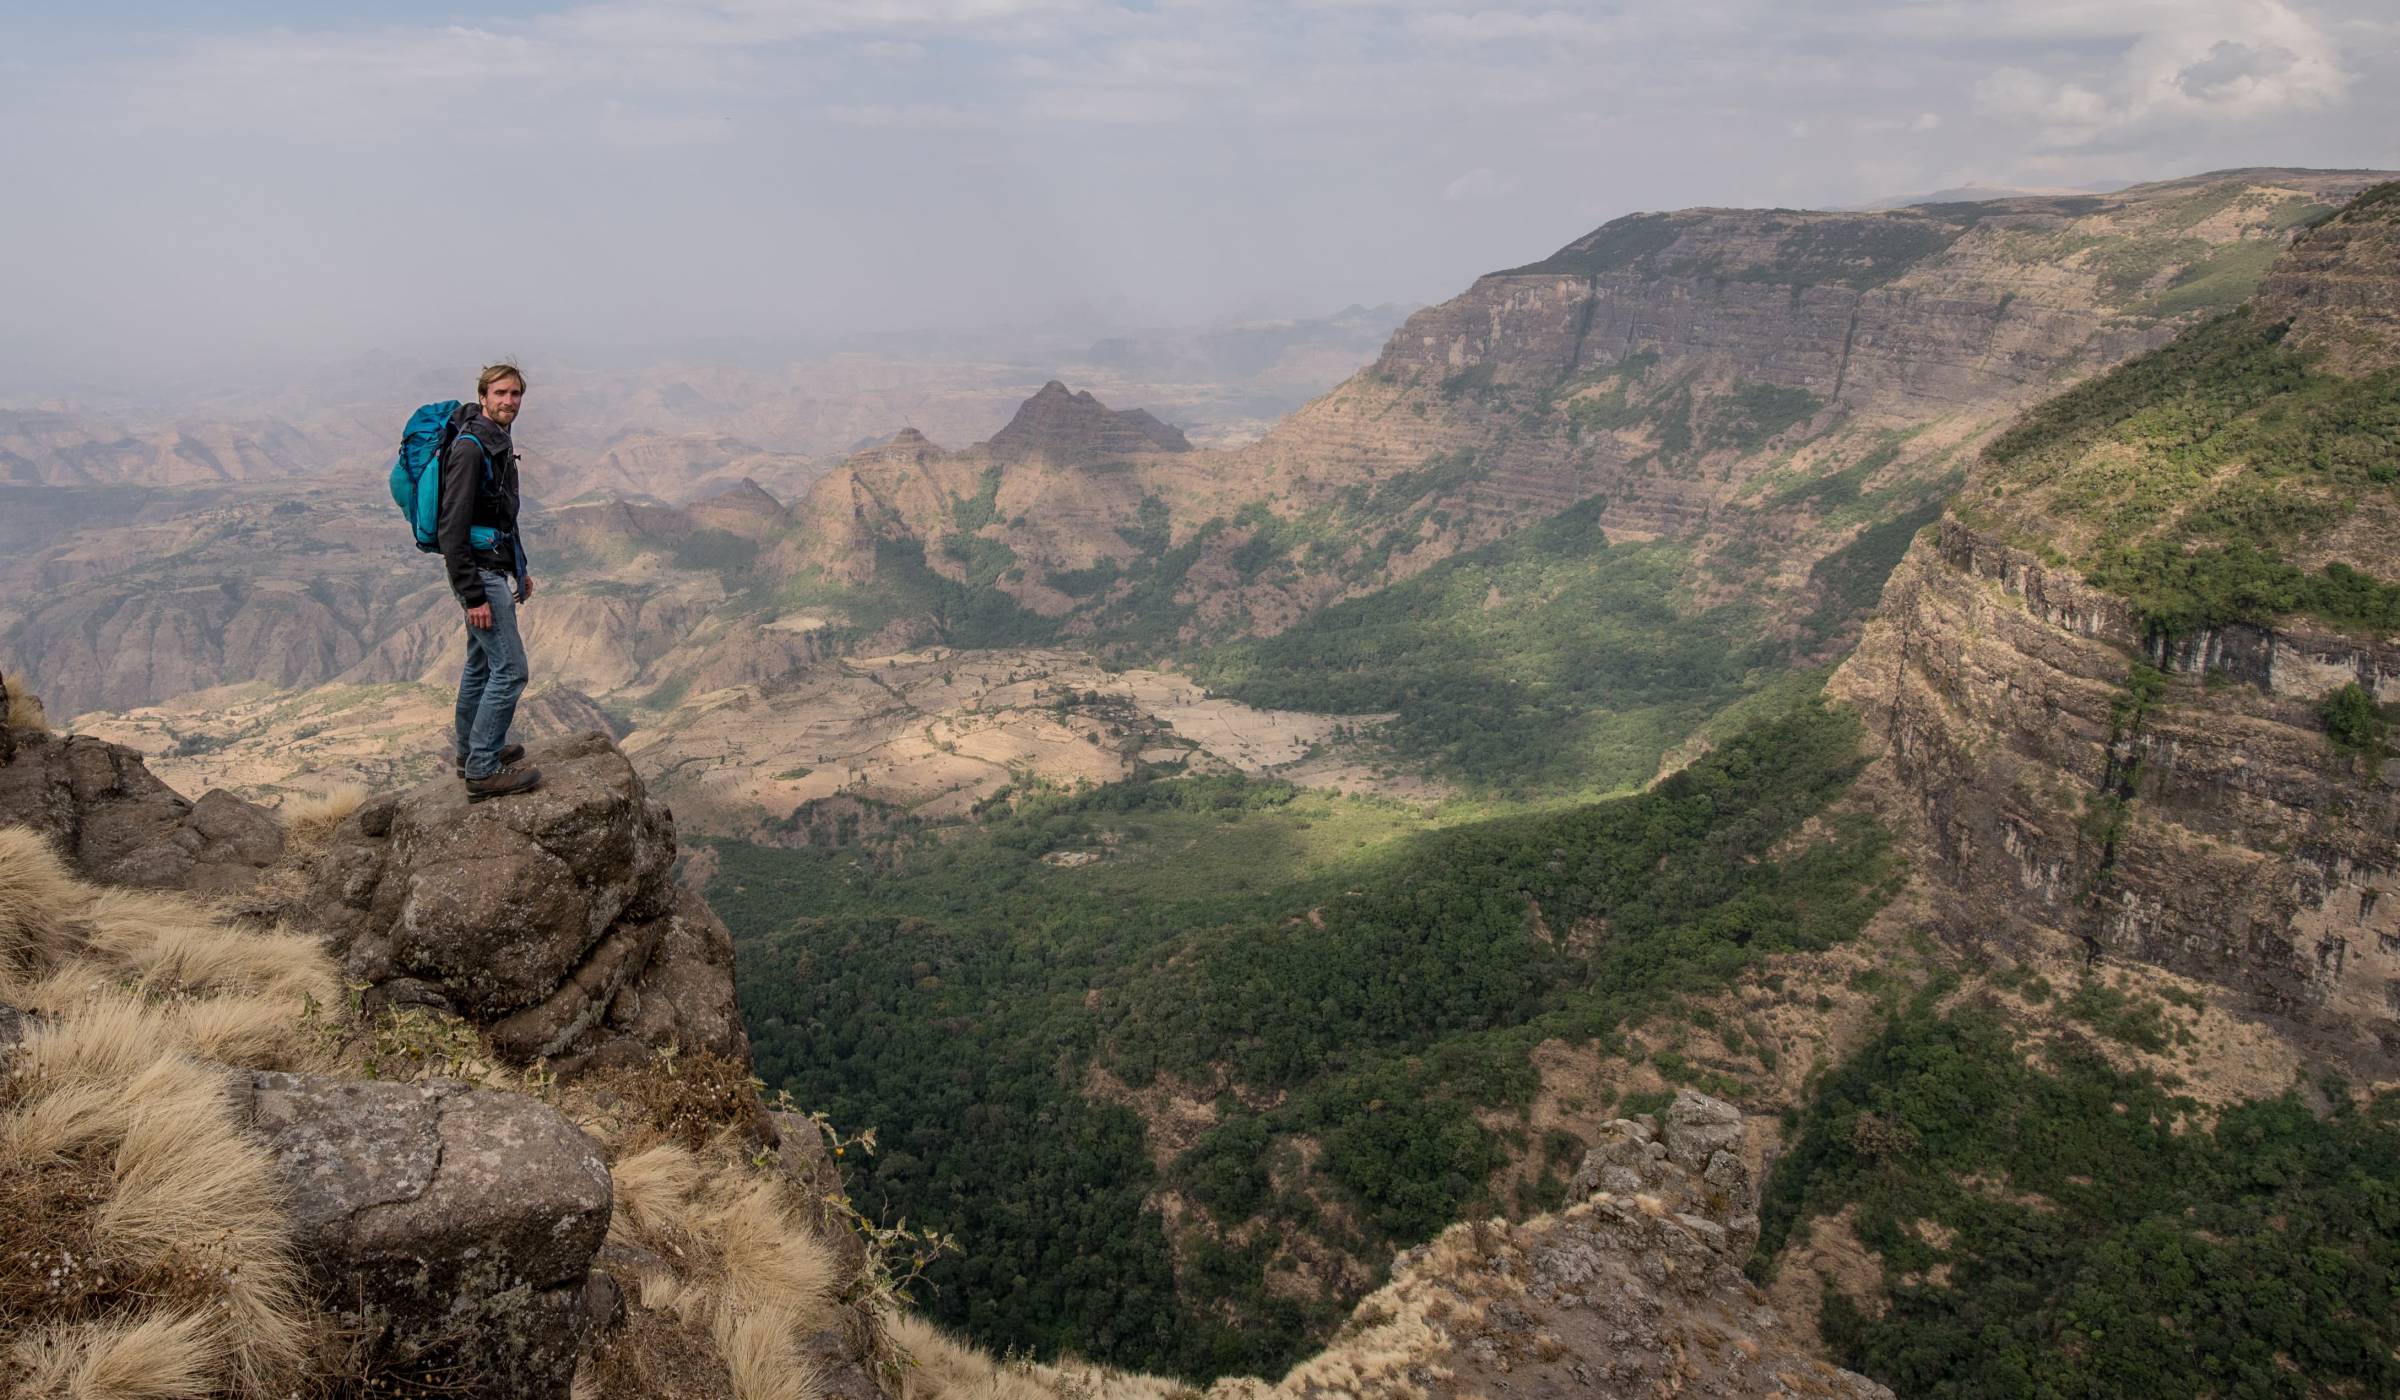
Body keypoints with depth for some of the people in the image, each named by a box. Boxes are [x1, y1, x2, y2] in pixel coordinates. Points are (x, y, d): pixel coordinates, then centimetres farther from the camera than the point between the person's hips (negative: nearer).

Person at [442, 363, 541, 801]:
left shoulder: (498, 443, 13)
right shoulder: (469, 447, -18)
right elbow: (452, 529, -22)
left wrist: (520, 568, 25)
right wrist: (473, 595, -24)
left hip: (496, 569, 10)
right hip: (480, 572, -10)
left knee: (482, 664, 18)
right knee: (510, 668, -11)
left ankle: (471, 752, 31)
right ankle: (484, 772, -6)